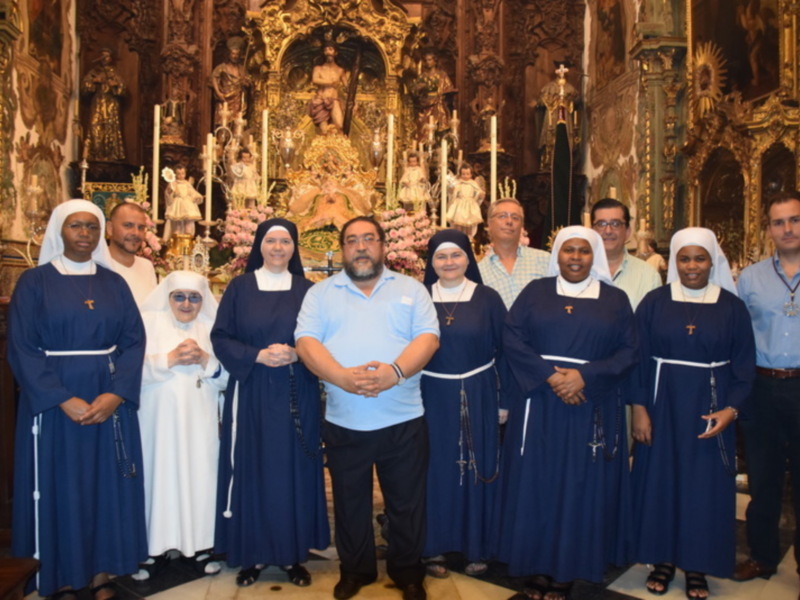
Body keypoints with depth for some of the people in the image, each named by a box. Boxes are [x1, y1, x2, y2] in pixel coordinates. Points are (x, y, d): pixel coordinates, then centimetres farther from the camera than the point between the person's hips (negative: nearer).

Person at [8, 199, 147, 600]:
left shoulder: (114, 283, 6)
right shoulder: (34, 282, -1)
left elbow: (134, 340, 1)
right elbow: (21, 348, -8)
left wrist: (116, 394, -14)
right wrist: (63, 400, -17)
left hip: (110, 399, 2)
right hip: (53, 400, -2)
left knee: (107, 482, 7)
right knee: (60, 485, 5)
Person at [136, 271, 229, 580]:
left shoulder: (213, 328, 10)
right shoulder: (149, 321, 5)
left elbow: (227, 376, 5)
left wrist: (205, 360, -11)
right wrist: (171, 358, -16)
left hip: (199, 421, 2)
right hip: (158, 420, -1)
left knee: (200, 476, 2)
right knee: (158, 475, 0)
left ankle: (199, 546, 14)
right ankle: (155, 548, 12)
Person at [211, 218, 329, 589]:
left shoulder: (307, 290, 6)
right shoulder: (239, 288, 4)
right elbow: (221, 338, 0)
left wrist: (294, 354, -16)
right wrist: (258, 355, -15)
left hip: (295, 395, 1)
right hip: (251, 394, 0)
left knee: (293, 470, 4)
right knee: (253, 470, 3)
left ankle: (293, 554, 17)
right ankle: (253, 553, 18)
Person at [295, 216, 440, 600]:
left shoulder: (411, 289, 6)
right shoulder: (321, 293, 7)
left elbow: (428, 337, -5)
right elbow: (306, 342, -6)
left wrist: (395, 371, -23)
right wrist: (343, 377, -22)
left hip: (403, 420, 0)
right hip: (344, 421, 1)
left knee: (407, 503, 11)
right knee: (350, 502, 15)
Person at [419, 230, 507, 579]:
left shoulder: (488, 299, -1)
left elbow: (504, 351, 1)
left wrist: (504, 400, -2)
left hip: (478, 397, 0)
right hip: (432, 398, 1)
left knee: (477, 470, 8)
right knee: (436, 470, 7)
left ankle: (477, 547, 24)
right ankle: (435, 546, 22)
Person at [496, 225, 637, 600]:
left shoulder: (616, 300, 6)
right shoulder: (535, 292, 5)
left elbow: (629, 351, -2)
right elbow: (511, 338, -4)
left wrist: (585, 375, -17)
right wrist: (550, 376, -16)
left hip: (592, 408, 0)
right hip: (538, 404, 0)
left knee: (581, 486, 5)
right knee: (537, 484, 4)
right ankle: (540, 569, 18)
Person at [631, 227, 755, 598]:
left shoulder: (732, 307, 1)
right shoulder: (654, 302, -1)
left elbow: (744, 364, 1)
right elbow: (639, 358, -3)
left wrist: (731, 409, -11)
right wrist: (639, 408, -9)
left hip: (710, 409, 1)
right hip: (663, 405, 0)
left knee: (705, 483, 7)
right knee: (660, 479, 7)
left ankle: (697, 565, 23)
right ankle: (663, 558, 22)